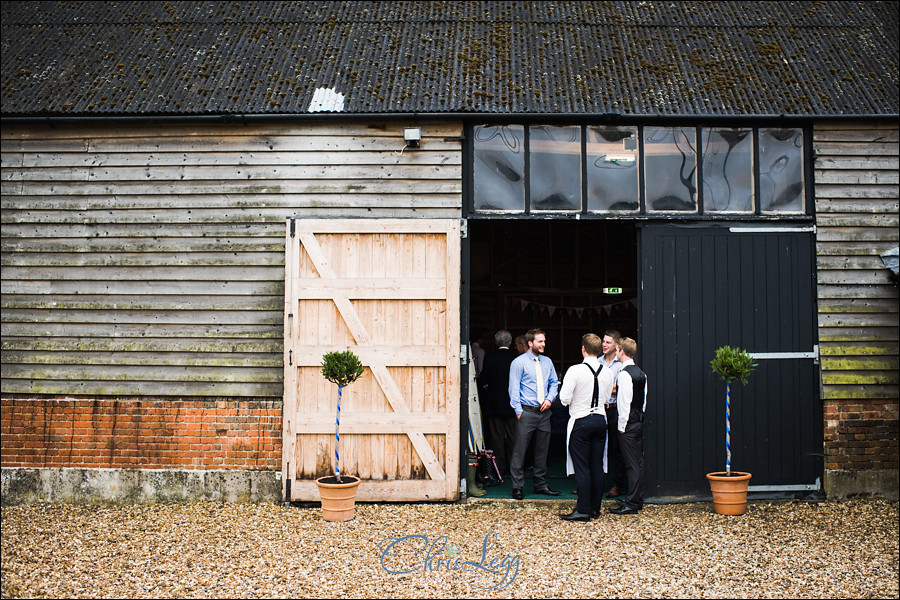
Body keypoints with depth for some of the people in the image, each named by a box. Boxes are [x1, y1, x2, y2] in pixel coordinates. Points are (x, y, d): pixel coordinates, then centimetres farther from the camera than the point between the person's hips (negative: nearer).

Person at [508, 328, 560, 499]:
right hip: (527, 412, -6)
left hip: (544, 412, 6)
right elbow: (514, 388, -6)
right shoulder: (519, 362, -5)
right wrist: (518, 411, -11)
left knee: (542, 450, 11)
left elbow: (554, 382, 19)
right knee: (520, 450, -5)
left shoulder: (547, 362, 12)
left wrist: (550, 398, 1)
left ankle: (541, 484, 21)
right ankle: (517, 487, 1)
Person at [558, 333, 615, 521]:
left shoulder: (575, 371, -15)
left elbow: (564, 399, -15)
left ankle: (582, 510, -1)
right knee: (597, 466, 10)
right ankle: (595, 508, 17)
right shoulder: (608, 372, 1)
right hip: (600, 419, 5)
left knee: (582, 467, -2)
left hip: (581, 422, -5)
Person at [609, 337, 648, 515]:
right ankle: (638, 500, 21)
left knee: (632, 464, -6)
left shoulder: (624, 374, -17)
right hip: (639, 420, 9)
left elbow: (625, 401, -19)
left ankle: (631, 504, -3)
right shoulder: (641, 373, 10)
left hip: (628, 424, -9)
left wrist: (622, 426, -14)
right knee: (638, 462, 13)